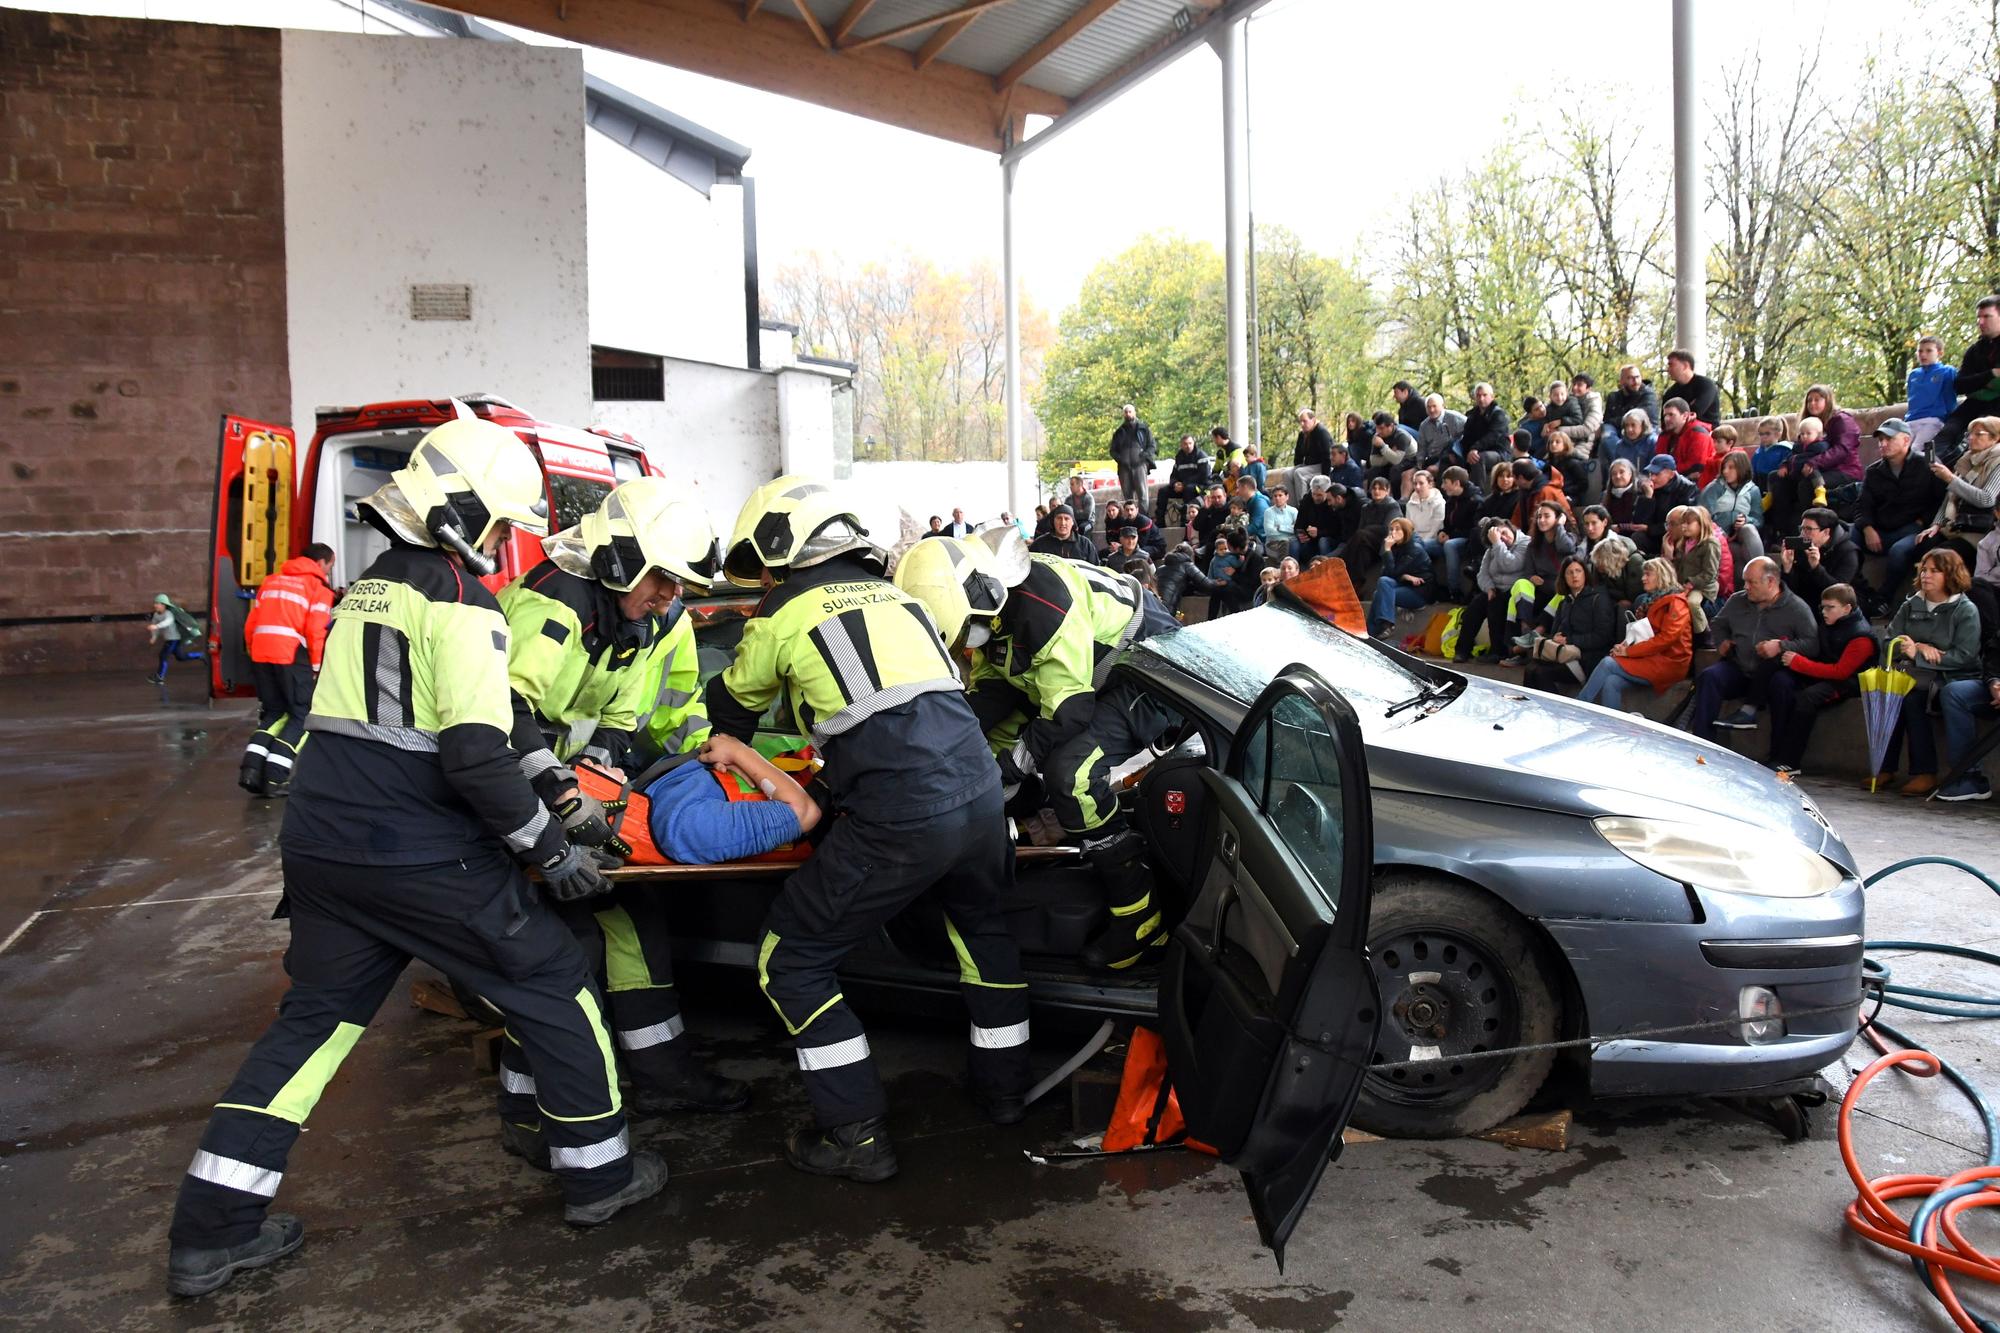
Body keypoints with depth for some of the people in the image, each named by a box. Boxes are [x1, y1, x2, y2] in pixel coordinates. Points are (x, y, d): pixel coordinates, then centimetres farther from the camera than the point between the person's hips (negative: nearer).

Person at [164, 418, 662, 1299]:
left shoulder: (369, 588, 15)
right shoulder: (459, 600, -12)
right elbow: (476, 756, -21)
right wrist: (550, 847, -10)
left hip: (322, 845, 8)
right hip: (421, 858, -8)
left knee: (313, 1018, 19)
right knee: (555, 992, 8)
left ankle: (211, 1230, 21)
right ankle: (598, 1172, 18)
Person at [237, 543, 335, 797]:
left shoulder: (272, 580, 22)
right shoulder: (318, 586, 2)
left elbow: (251, 623, 19)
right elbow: (316, 631, -9)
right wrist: (316, 667, -1)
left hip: (260, 653, 6)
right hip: (291, 655, -6)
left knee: (274, 712, 18)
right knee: (302, 715, 5)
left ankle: (251, 766, 0)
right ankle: (275, 776, -5)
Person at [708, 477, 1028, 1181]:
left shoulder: (782, 615, 7)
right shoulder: (894, 594, 21)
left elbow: (733, 703, 25)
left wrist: (730, 743, 48)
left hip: (896, 820, -6)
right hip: (979, 791, 7)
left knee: (792, 958, 11)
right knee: (983, 922, 34)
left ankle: (857, 1136, 13)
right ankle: (1003, 1083, 43)